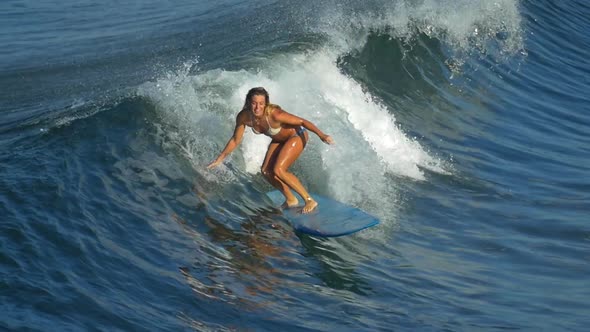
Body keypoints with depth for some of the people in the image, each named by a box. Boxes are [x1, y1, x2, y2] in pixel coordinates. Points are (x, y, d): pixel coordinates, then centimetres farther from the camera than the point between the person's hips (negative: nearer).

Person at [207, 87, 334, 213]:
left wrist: (321, 135, -36)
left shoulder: (274, 114, -37)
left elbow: (302, 121, -29)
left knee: (278, 170, -19)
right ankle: (290, 199, 20)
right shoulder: (243, 117, -21)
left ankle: (309, 200, -9)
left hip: (297, 136, -7)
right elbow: (235, 140, -4)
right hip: (279, 140, 7)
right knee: (266, 171, 1)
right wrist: (219, 159, -1)